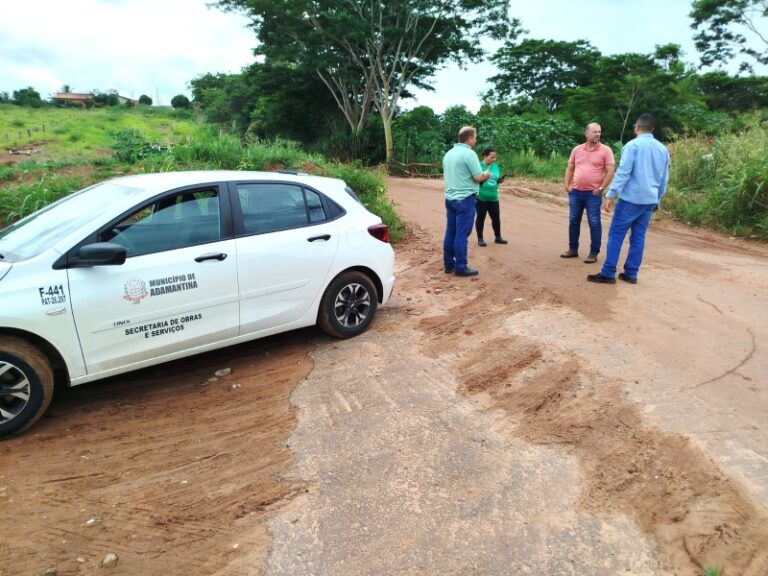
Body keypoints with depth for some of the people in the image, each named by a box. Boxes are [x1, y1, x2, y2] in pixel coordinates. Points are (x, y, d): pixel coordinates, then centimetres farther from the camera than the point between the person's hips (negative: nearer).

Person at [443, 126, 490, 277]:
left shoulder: (449, 153, 11)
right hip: (465, 199, -8)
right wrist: (486, 175, 7)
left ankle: (449, 264, 18)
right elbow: (479, 177, -15)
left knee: (450, 233, 11)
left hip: (450, 198, 8)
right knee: (461, 234, -4)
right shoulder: (469, 153, -14)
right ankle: (460, 267, 1)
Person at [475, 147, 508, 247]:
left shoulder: (496, 166, 9)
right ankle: (480, 239, 15)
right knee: (481, 218, 5)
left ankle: (498, 237, 24)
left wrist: (501, 180, -6)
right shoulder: (478, 166, -8)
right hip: (481, 198, -5)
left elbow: (498, 180, 16)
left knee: (496, 218, 10)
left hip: (493, 198, 5)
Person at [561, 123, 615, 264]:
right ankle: (573, 249, 21)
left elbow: (610, 171, -6)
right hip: (575, 192, 4)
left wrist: (601, 188, -12)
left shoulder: (605, 150, -3)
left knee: (594, 223, -1)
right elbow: (570, 168, 15)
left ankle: (594, 253, 6)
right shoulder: (577, 149, 8)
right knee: (573, 221, 9)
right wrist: (567, 185, 4)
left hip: (593, 193, -4)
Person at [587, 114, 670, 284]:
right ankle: (631, 274, 12)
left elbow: (623, 172, -16)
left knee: (616, 235, -2)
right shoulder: (663, 149, 12)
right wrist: (658, 199, 27)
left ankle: (608, 274, -3)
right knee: (638, 237, 9)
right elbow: (664, 179, 17)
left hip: (631, 199, -6)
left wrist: (610, 195, -15)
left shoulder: (633, 145, -8)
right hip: (650, 200, 6)